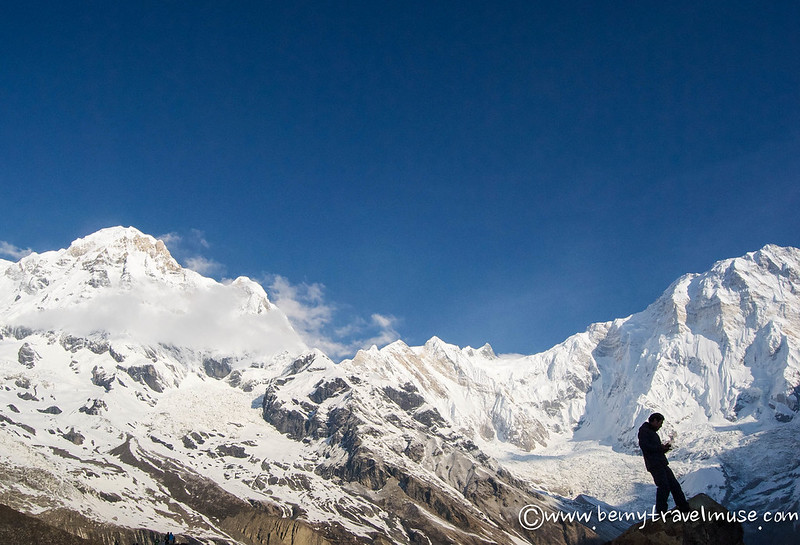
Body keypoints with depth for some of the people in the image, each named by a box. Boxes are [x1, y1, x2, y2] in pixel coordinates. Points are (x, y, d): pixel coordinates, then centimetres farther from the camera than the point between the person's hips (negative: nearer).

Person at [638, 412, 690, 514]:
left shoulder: (652, 432, 24)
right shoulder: (644, 430, -6)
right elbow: (644, 446, -18)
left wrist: (664, 448, 8)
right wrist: (660, 447, -13)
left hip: (661, 463, 10)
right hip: (654, 464, -10)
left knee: (674, 484, 10)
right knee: (663, 486, -12)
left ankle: (683, 507, 17)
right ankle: (661, 511, -4)